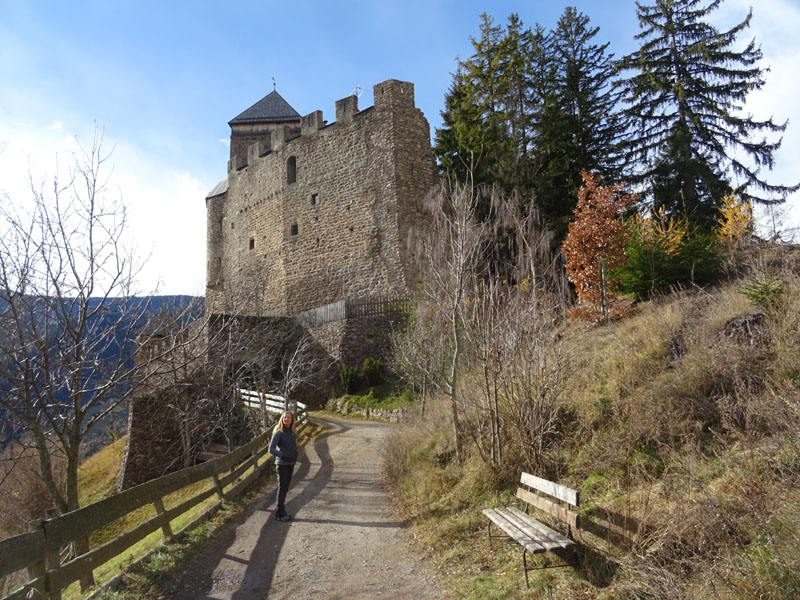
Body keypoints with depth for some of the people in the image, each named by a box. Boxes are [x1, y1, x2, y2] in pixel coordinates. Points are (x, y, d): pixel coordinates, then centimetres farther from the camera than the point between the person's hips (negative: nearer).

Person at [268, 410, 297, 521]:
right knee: (282, 488, -1)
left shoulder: (292, 433, 8)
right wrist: (283, 456, -14)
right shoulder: (278, 433, -11)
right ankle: (280, 514, 7)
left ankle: (279, 511, 23)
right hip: (282, 464, -7)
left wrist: (294, 458, 7)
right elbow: (271, 449, -12)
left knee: (285, 488, 12)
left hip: (291, 464, 7)